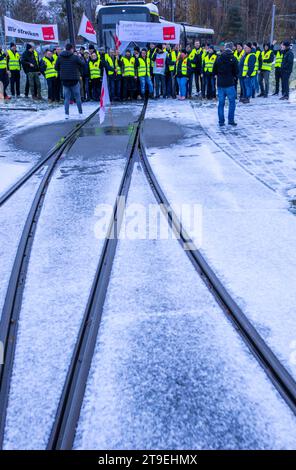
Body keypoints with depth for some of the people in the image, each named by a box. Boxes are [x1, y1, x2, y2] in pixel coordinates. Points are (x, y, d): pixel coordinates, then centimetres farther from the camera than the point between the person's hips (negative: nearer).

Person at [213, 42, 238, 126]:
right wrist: (234, 77, 13)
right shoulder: (233, 59, -6)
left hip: (220, 84, 3)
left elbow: (214, 71, 7)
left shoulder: (218, 58, 4)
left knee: (221, 103, 8)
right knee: (232, 102, 6)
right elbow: (236, 71, -5)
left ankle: (221, 121, 8)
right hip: (230, 84, -3)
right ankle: (231, 120, 1)